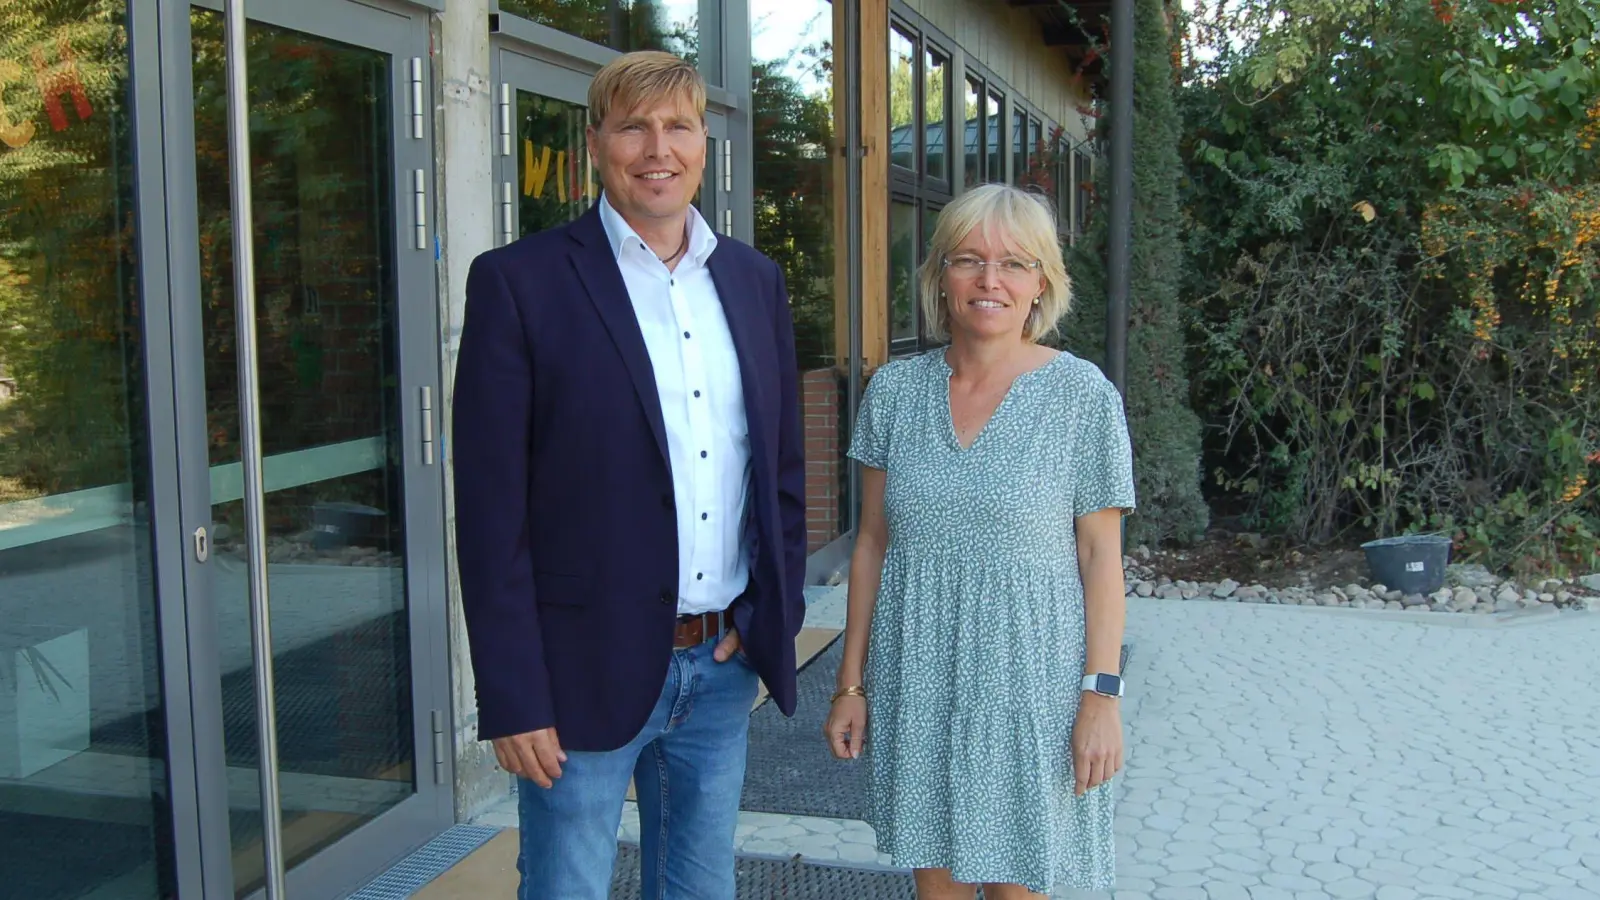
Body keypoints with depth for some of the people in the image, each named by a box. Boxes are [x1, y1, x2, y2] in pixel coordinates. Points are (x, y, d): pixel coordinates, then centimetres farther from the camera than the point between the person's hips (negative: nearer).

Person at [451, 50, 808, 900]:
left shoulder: (754, 280, 7)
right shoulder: (519, 282, -9)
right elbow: (491, 510, -11)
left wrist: (775, 624, 4)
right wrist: (514, 700, -13)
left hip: (723, 666, 5)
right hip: (588, 671, -5)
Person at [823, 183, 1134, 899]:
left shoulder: (1083, 396, -6)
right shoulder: (894, 389, 1)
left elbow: (1100, 555, -4)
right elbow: (873, 543, 6)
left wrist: (1102, 694, -8)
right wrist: (851, 683, 6)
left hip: (1028, 674, -2)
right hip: (916, 673, 3)